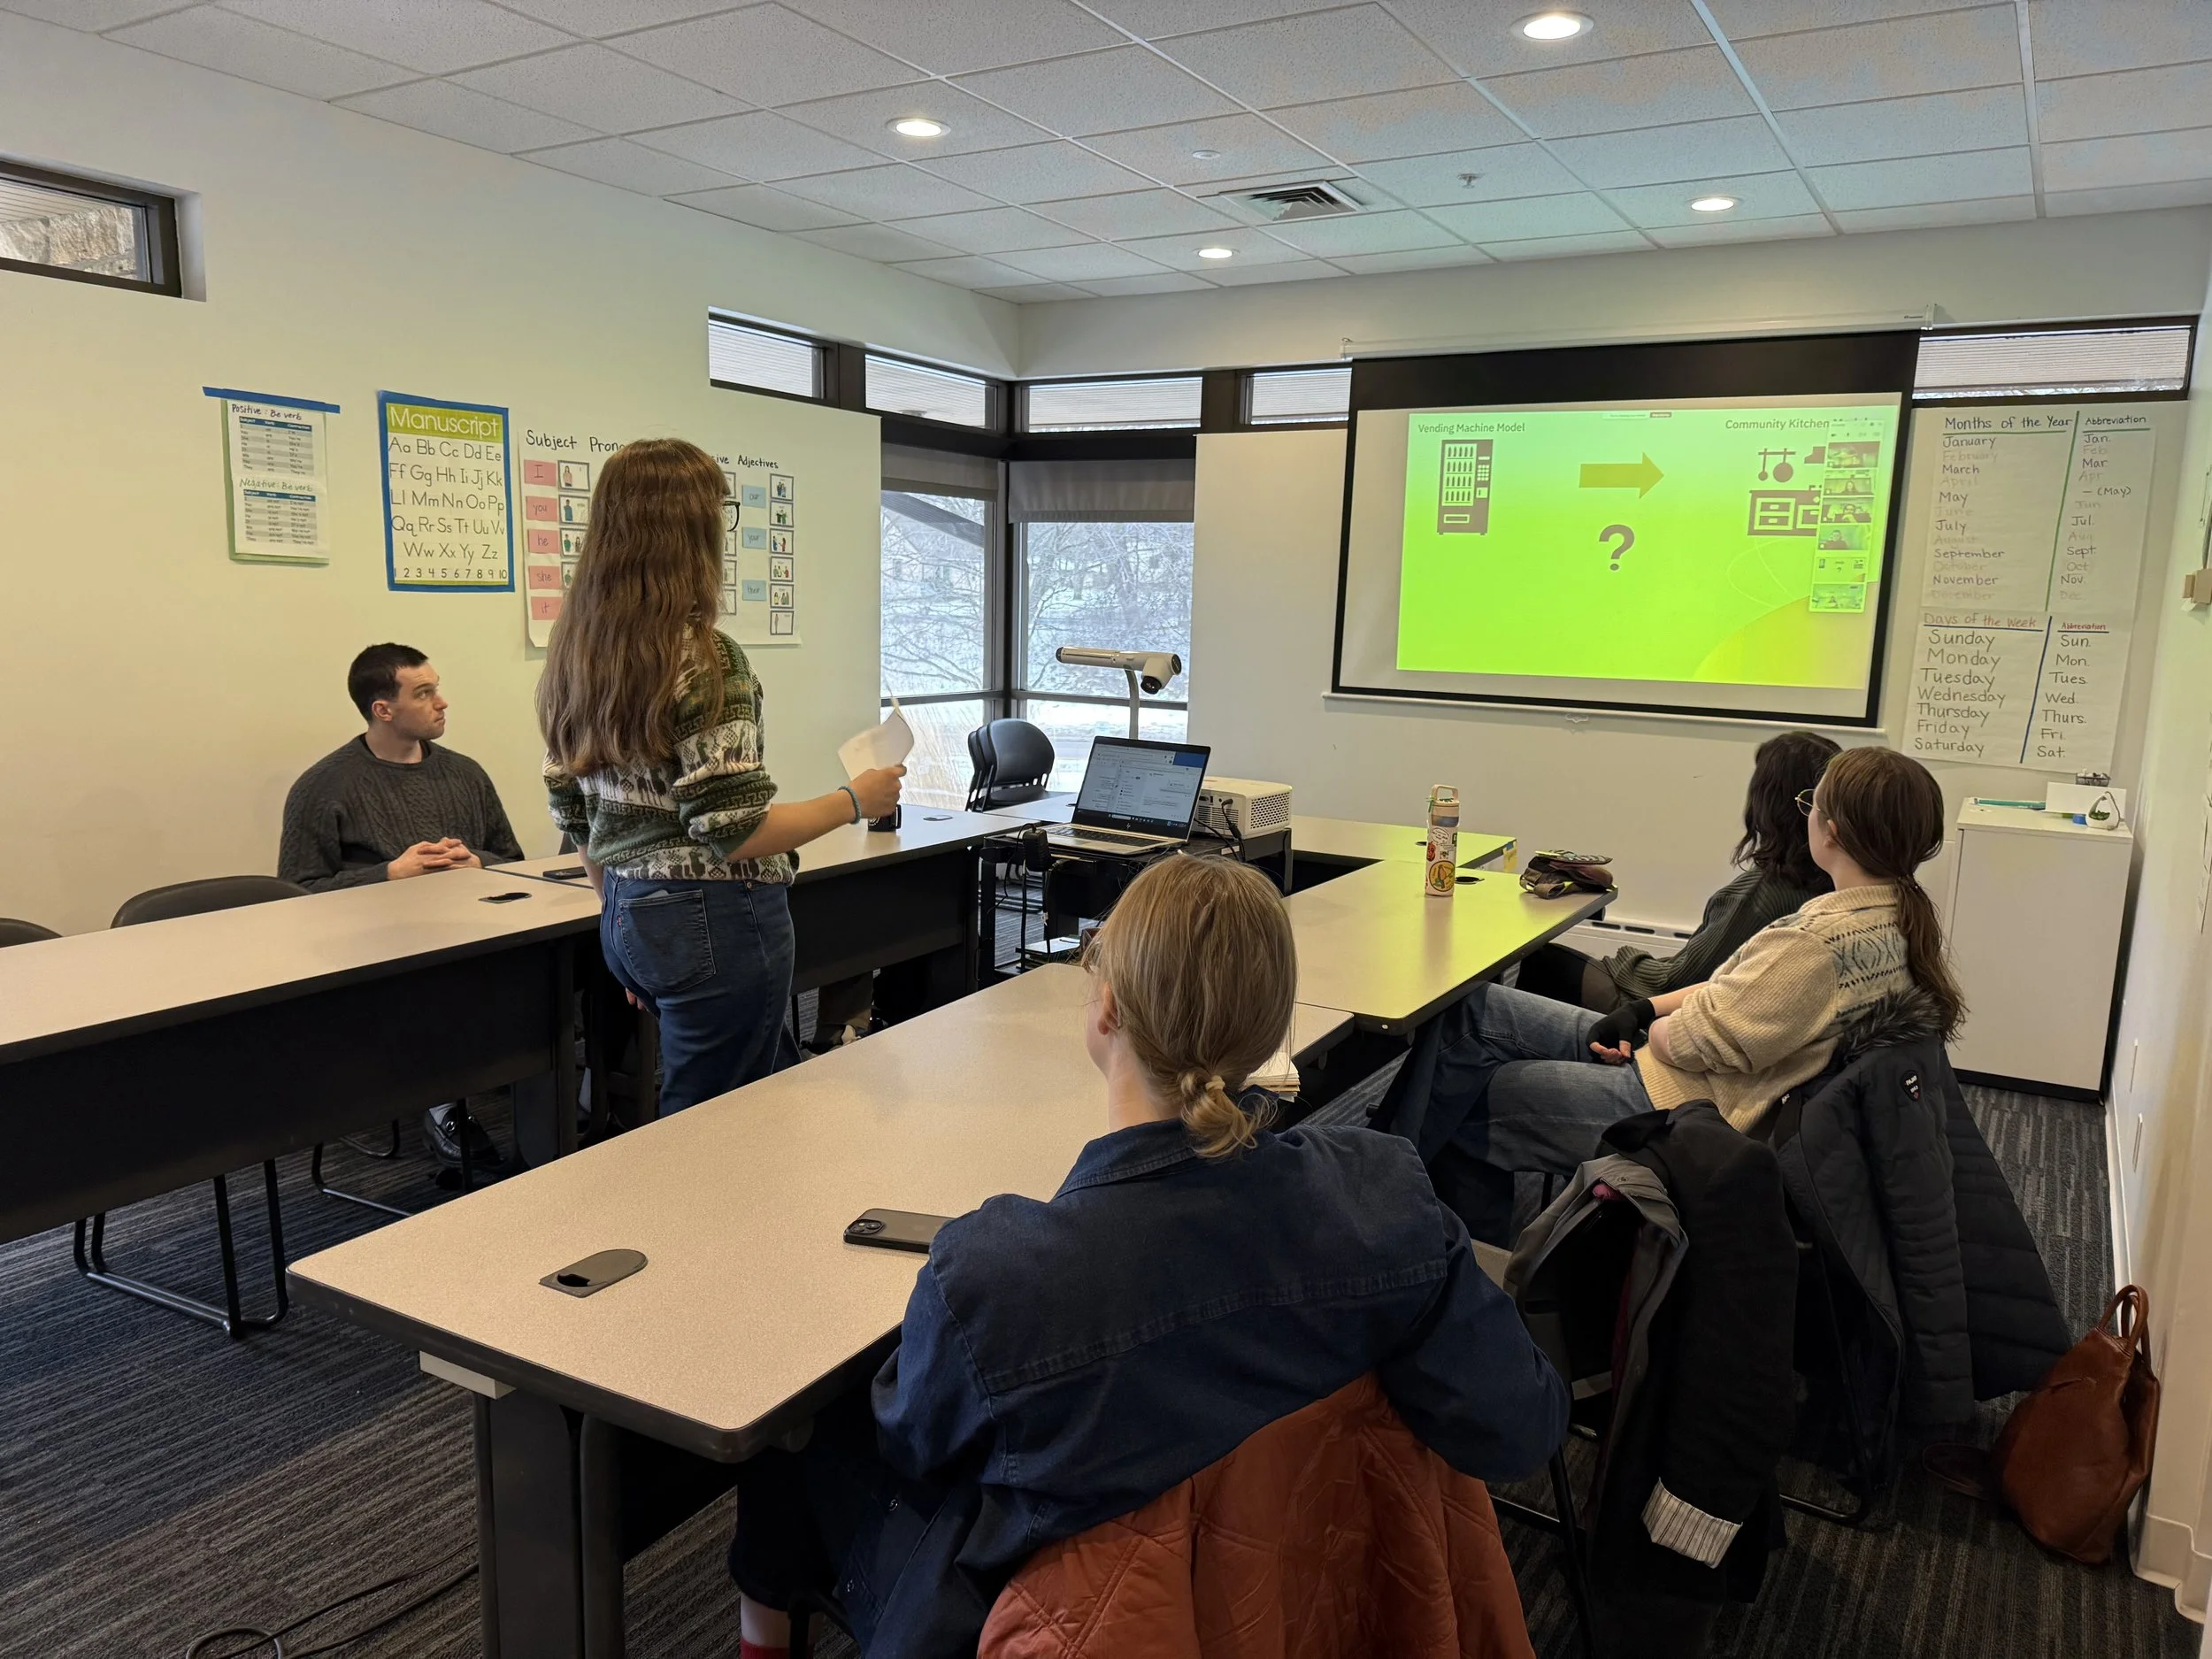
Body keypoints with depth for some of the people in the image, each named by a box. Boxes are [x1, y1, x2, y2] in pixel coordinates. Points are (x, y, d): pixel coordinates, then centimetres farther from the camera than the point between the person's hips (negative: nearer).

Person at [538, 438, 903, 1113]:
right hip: (716, 923, -8)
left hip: (628, 921, 8)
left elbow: (577, 819, 11)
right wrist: (855, 800, -8)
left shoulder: (577, 653, 5)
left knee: (776, 1081, 24)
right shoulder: (704, 658, -19)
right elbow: (732, 832, -21)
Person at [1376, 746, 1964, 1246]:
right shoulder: (1897, 911, 4)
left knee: (1458, 1105, -2)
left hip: (1676, 1108, -10)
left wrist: (1647, 1027, -1)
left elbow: (1699, 1042, -23)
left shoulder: (1824, 940, -28)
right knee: (1472, 1013, 7)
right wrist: (1646, 1008, 4)